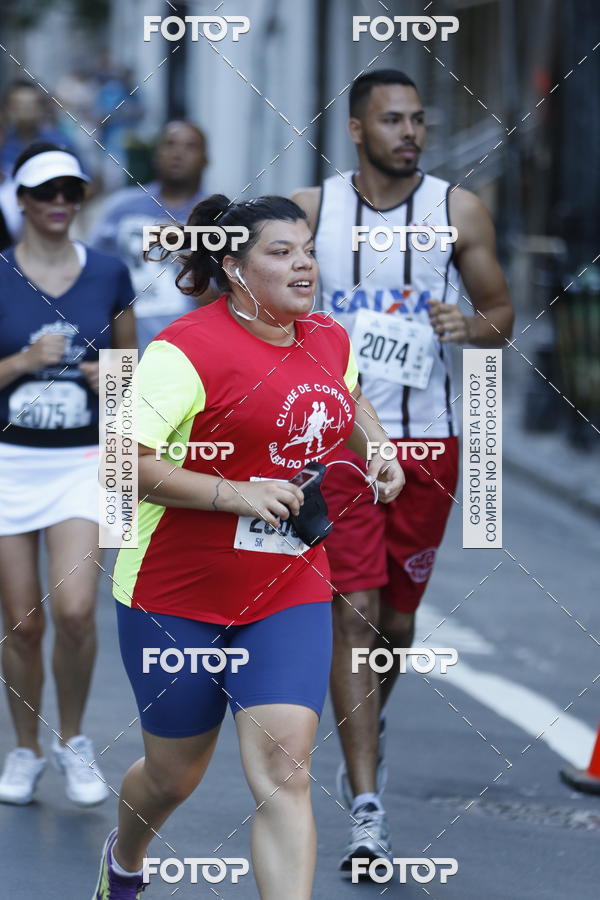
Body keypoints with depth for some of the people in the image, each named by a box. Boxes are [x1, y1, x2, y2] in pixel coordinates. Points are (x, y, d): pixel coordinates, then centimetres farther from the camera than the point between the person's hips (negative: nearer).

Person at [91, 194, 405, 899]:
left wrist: (378, 451, 13)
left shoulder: (330, 340, 7)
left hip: (290, 591, 4)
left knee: (284, 773, -12)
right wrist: (237, 493, -25)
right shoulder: (187, 349, -16)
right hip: (177, 596, -4)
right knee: (173, 777, 13)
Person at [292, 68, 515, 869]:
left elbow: (502, 316, 5)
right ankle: (366, 809, -10)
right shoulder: (311, 210, 0)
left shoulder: (459, 211, -1)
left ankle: (366, 733, 45)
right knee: (354, 614, -10)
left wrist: (473, 326, -17)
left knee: (398, 616, 13)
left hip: (428, 441, 1)